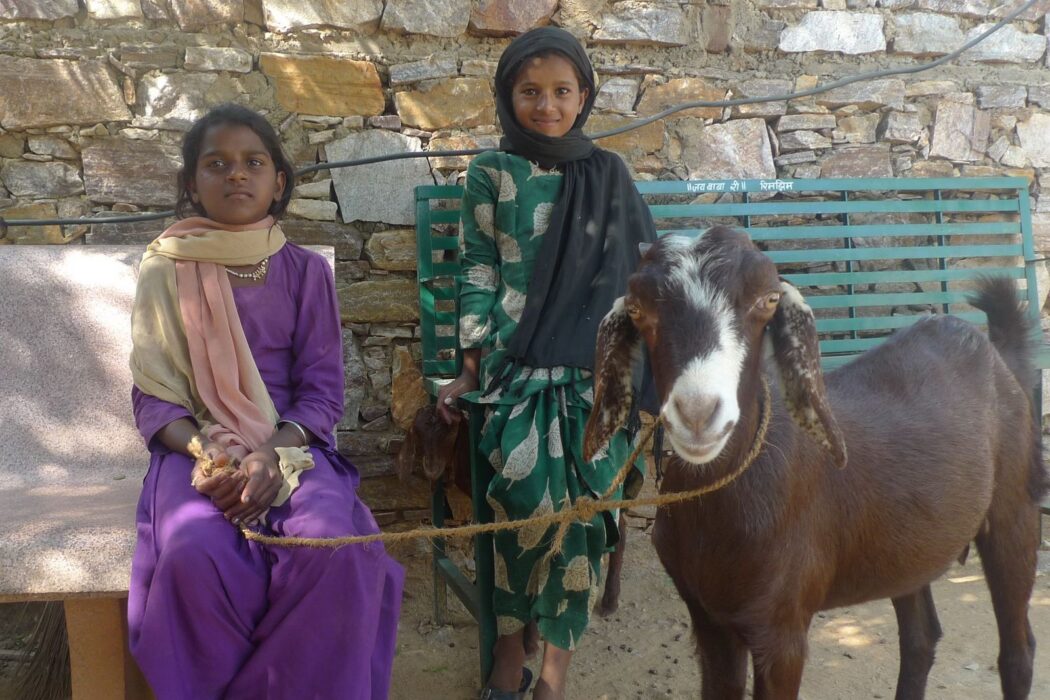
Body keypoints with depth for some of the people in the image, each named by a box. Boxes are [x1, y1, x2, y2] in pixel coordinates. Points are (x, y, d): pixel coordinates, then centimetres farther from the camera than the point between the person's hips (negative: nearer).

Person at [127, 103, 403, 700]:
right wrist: (210, 453, -17)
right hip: (196, 449, 0)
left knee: (334, 554, -30)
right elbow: (153, 398, 2)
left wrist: (271, 454, -17)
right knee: (194, 557, -33)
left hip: (292, 445, 1)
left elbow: (323, 392, 2)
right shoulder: (167, 272, 4)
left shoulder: (307, 271, 5)